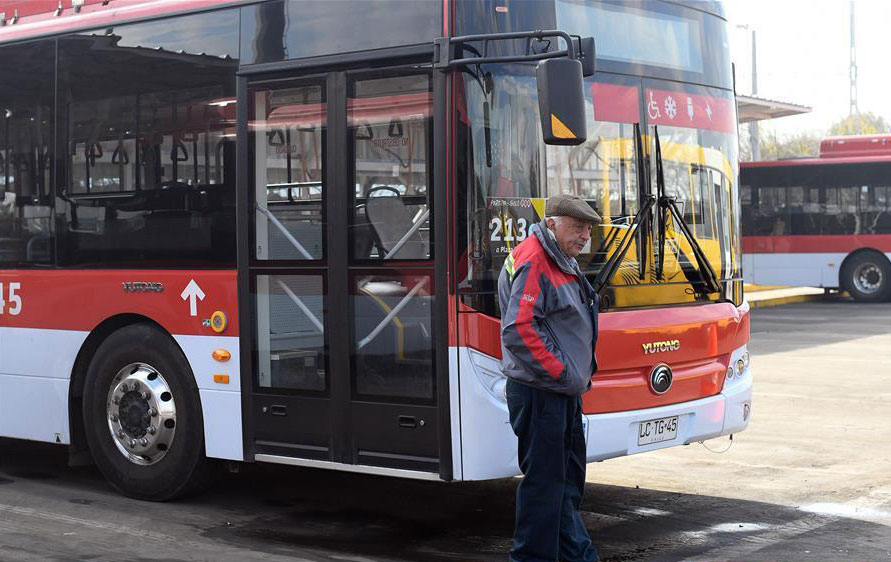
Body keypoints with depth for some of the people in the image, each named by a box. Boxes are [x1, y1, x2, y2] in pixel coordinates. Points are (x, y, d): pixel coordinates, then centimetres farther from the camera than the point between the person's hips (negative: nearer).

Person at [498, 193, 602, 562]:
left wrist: (578, 375, 15)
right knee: (543, 480, -3)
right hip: (540, 392, -10)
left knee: (569, 477, 17)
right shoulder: (533, 263, -17)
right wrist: (562, 373, -20)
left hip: (564, 391, 10)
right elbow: (519, 331, -25)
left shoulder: (561, 262, 16)